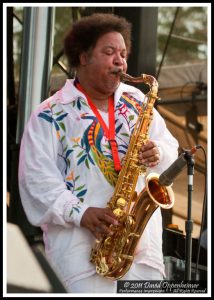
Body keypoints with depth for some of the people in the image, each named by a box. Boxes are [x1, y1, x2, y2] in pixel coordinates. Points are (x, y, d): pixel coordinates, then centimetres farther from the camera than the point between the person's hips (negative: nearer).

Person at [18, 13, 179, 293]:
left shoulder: (136, 101, 15)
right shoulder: (50, 114, 0)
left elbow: (170, 148, 16)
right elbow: (37, 179, -7)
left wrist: (158, 154, -8)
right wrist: (79, 213, -20)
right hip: (80, 238, -4)